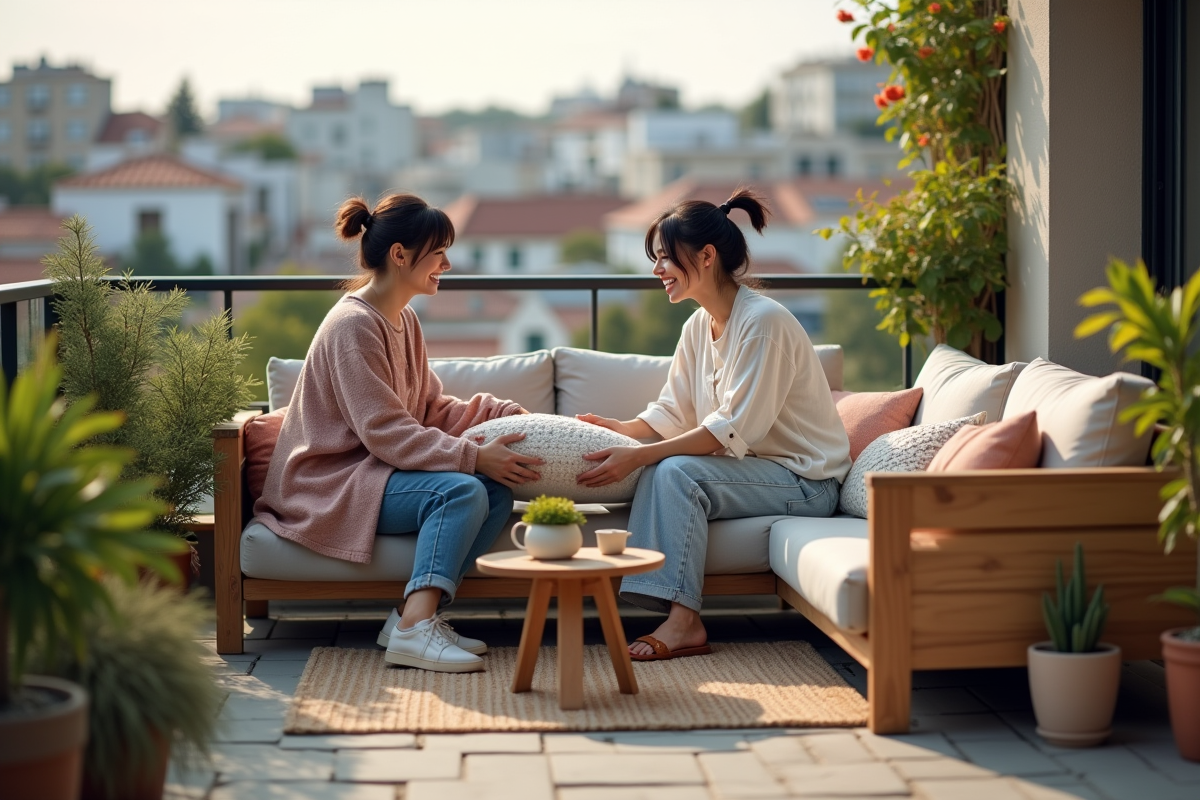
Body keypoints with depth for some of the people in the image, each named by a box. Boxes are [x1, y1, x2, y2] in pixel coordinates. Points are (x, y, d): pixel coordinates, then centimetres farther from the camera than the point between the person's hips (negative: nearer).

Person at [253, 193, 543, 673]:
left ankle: (416, 614, -12)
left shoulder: (403, 321, 13)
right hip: (331, 482, -9)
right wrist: (475, 457, -26)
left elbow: (431, 409, 12)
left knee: (497, 493, -10)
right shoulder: (353, 326, -17)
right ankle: (414, 630, -32)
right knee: (462, 491, -28)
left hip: (373, 470, 9)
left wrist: (506, 413, -2)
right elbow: (385, 433, -23)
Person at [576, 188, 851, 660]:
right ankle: (678, 619, -26)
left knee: (678, 471, -26)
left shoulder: (764, 321, -20)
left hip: (806, 480, -8)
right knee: (660, 470, -16)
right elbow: (671, 413, 10)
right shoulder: (698, 327, 9)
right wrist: (621, 429, -11)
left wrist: (638, 457, -29)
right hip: (754, 469, 8)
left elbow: (733, 430, -26)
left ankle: (684, 621, -28)